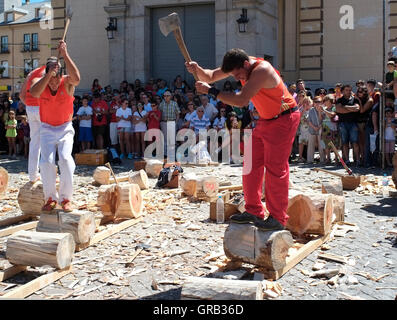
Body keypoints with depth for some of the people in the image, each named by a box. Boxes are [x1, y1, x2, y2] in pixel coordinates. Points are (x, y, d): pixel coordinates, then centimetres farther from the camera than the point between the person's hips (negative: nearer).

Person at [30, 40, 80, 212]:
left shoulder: (67, 82, -13)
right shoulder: (39, 82, -9)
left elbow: (76, 78, -38)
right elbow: (34, 92, -34)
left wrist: (65, 55, -39)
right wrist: (49, 74, -39)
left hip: (65, 128, -1)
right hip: (47, 129, 1)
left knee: (65, 158, -22)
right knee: (46, 161, -16)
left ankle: (66, 198, -10)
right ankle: (51, 198, 0)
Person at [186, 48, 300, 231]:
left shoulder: (261, 70, -28)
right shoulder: (240, 65, -1)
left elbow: (241, 101, -36)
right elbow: (211, 76, 7)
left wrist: (210, 91, -31)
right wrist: (197, 70, -15)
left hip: (284, 120, -9)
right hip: (265, 120, 9)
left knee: (275, 168, -11)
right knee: (251, 164, 7)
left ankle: (278, 219, -4)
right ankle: (254, 212, 15)